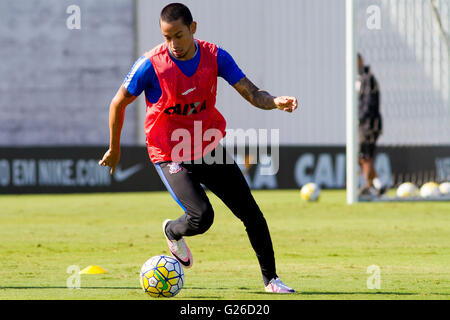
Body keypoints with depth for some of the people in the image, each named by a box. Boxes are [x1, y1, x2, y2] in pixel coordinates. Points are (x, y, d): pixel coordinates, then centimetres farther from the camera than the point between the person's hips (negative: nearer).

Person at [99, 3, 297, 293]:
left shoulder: (215, 57, -8)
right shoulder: (151, 65, -18)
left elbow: (251, 93, -9)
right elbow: (118, 103, -4)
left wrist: (275, 102, -31)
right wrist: (114, 149, 5)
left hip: (209, 149, 4)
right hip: (171, 157, -4)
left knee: (251, 214, 2)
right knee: (202, 217, -22)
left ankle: (271, 278, 19)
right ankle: (173, 232, 14)